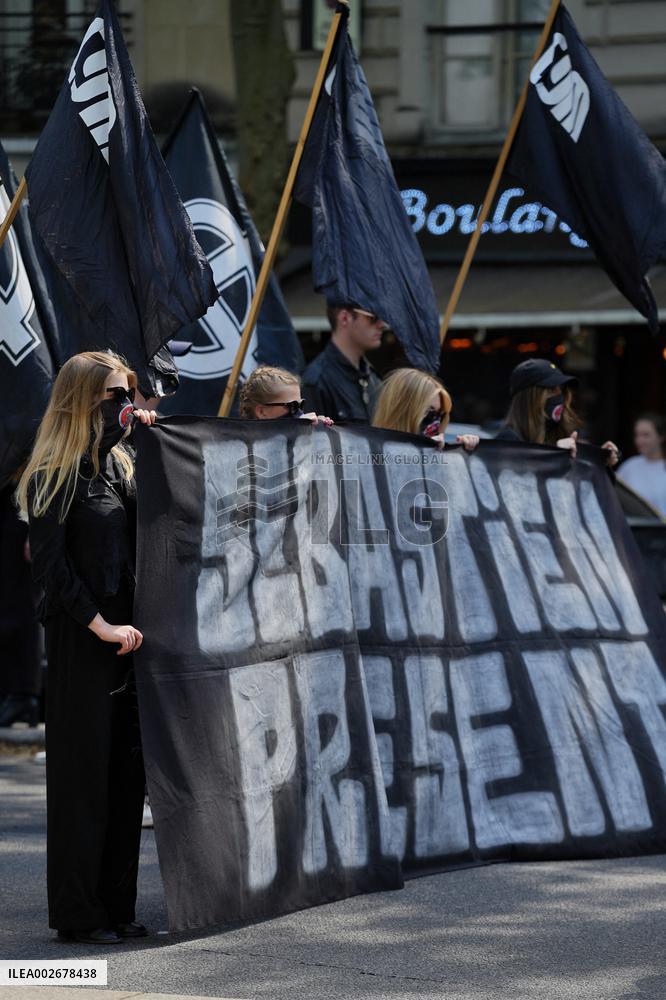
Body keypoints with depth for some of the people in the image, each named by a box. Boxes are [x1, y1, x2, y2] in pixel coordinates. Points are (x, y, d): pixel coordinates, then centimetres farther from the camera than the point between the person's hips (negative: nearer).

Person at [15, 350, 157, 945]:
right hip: (81, 639, -7)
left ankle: (116, 906, 17)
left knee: (128, 769, 9)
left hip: (126, 634, 8)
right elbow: (50, 564, -14)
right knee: (84, 772, -2)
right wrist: (100, 626, -16)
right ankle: (78, 914, 4)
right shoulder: (55, 475, -8)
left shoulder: (120, 465, 14)